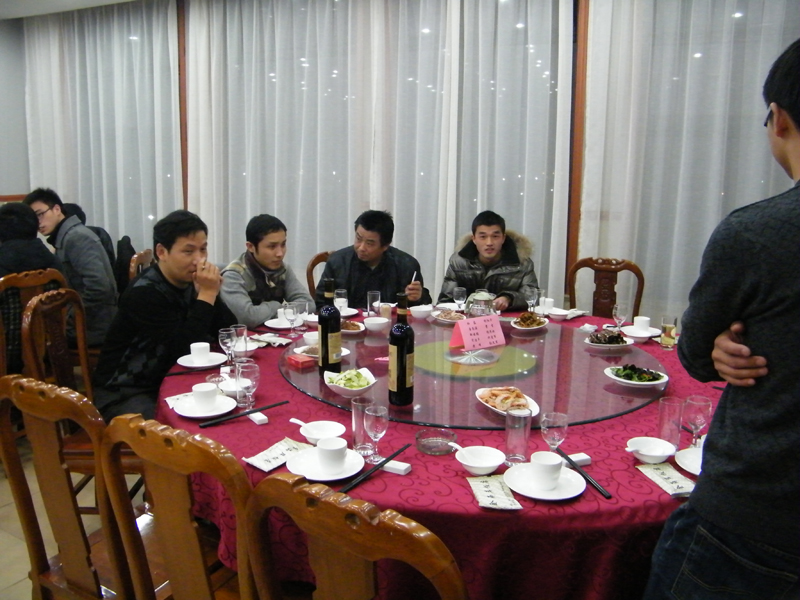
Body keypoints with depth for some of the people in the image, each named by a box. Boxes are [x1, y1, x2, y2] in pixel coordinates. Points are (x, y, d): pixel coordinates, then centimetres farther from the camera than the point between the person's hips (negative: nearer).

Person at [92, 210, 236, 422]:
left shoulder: (191, 282, 0)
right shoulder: (144, 293, -20)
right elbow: (185, 351, -26)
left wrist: (211, 293, -18)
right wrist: (207, 295, -25)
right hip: (124, 394, -7)